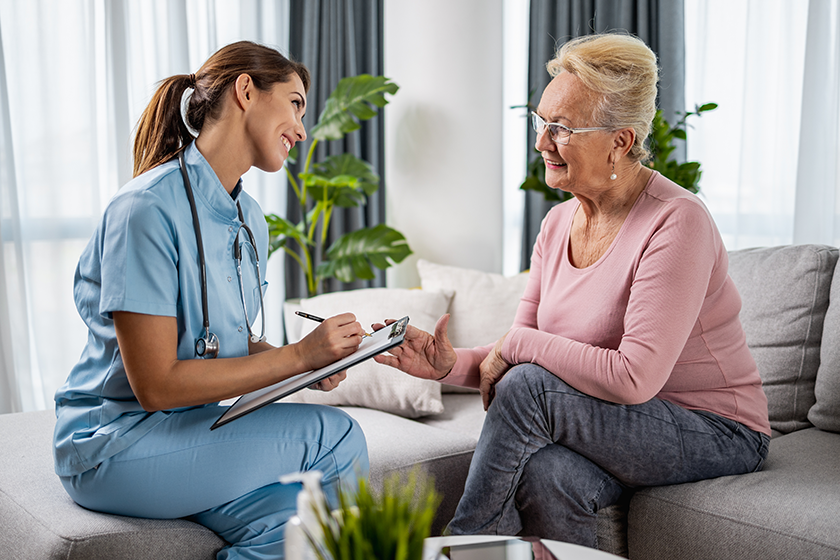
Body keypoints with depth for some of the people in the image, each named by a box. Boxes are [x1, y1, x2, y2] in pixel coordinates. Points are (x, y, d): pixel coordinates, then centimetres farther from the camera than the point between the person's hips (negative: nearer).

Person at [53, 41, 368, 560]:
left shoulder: (251, 220, 8)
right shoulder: (148, 208, -19)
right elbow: (156, 384, -21)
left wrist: (318, 360, -5)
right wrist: (297, 356, -18)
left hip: (193, 425, 7)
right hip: (114, 444, -7)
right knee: (336, 435, -16)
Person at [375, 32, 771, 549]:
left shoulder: (676, 222, -20)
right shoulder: (558, 223, 4)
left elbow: (633, 378, -27)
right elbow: (515, 352, 5)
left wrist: (520, 344, -17)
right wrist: (451, 364, -15)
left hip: (717, 433, -5)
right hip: (618, 428, 5)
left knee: (530, 384, -26)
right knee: (542, 475, -30)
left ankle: (465, 543, -7)